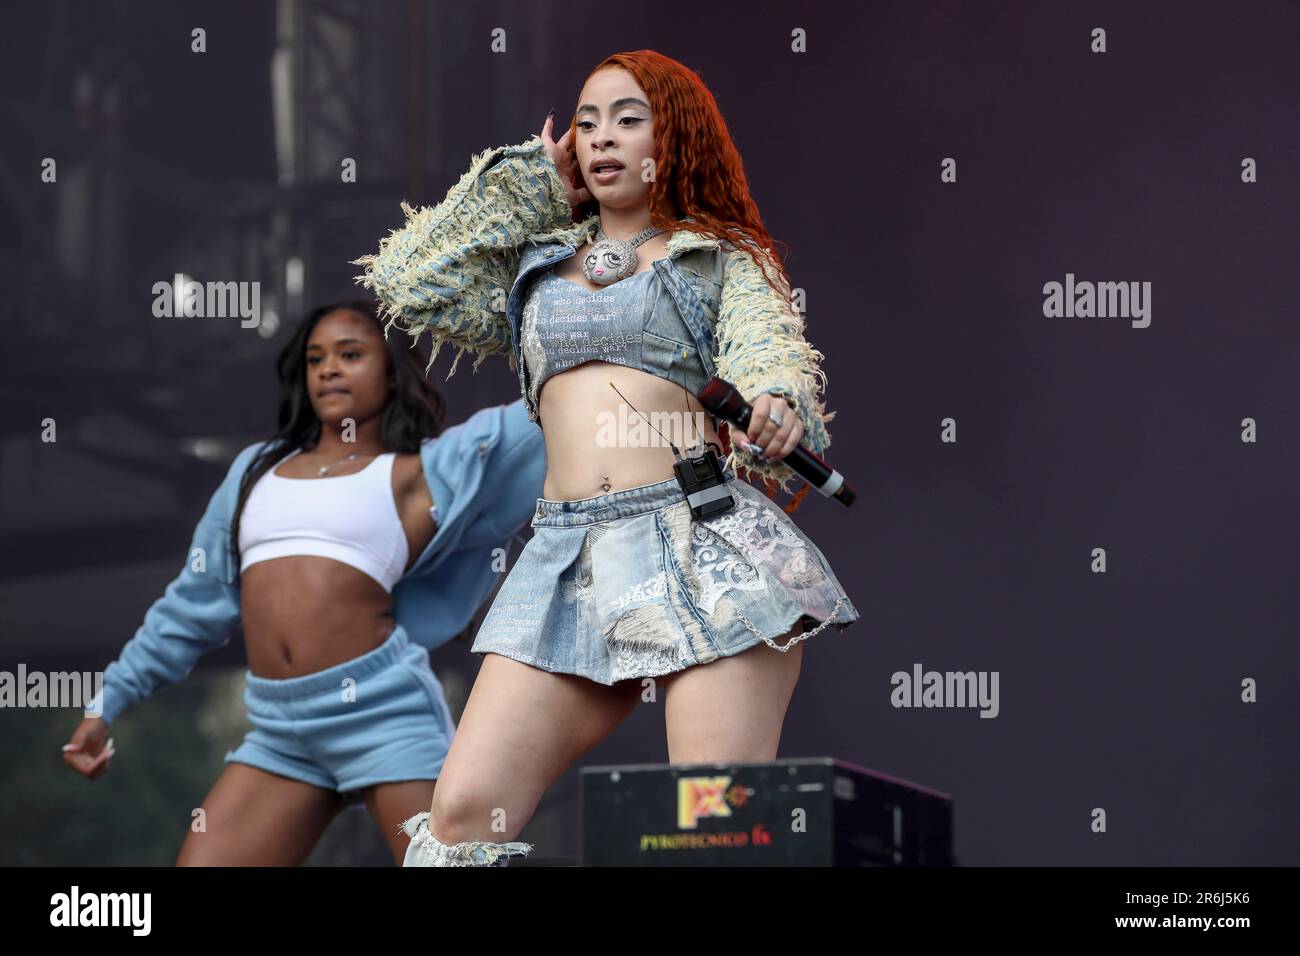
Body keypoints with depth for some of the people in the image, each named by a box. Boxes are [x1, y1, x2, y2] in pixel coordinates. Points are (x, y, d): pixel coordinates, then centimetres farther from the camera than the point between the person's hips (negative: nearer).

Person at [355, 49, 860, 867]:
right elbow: (408, 284, 16)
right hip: (570, 556, 4)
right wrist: (531, 183, 22)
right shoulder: (538, 264, 24)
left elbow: (770, 357, -4)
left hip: (703, 546, -4)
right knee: (462, 813, -7)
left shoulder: (729, 260, 12)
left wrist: (777, 412, -29)